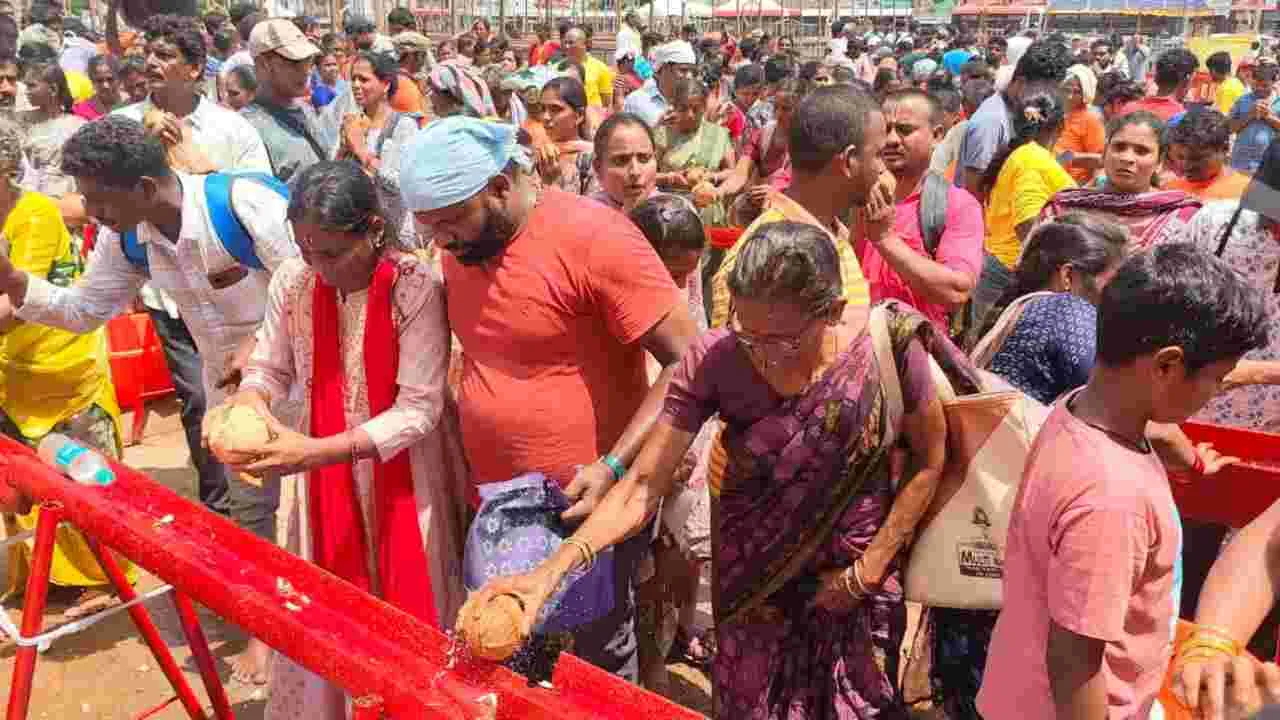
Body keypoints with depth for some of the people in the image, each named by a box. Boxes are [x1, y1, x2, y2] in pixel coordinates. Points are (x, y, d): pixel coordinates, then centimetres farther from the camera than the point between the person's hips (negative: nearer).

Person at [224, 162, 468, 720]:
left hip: (403, 476, -4)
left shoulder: (415, 288, -20)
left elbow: (419, 408, -22)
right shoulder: (292, 282, -6)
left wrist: (314, 451, -28)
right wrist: (245, 404, -18)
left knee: (405, 612, 9)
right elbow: (270, 367, 6)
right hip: (326, 473, 4)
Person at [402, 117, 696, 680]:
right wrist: (463, 461, 11)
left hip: (586, 503, -6)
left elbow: (689, 365, -20)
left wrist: (613, 468, -26)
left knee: (601, 662, 12)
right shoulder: (460, 249, 2)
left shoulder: (594, 237, -20)